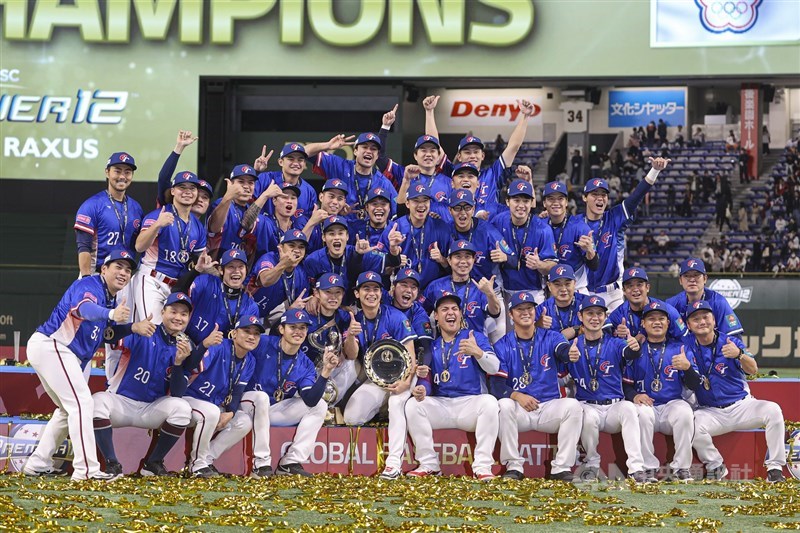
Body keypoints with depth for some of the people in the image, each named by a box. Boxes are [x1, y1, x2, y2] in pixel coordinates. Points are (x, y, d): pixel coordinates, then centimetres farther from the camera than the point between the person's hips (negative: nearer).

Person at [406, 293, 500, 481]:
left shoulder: (475, 337, 4)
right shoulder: (431, 345, 14)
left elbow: (494, 368, -11)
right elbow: (428, 380, 10)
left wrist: (477, 352, -32)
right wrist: (423, 388, -16)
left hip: (471, 403, -3)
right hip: (440, 405, 3)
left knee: (489, 402, -34)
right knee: (412, 405, -23)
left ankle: (482, 466, -32)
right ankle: (429, 465, -18)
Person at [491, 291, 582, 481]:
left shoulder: (551, 338, 5)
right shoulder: (503, 346, 5)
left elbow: (564, 351, -20)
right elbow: (497, 385, -5)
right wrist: (517, 396, -27)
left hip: (550, 407, 1)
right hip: (518, 411, -1)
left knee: (573, 405, -27)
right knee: (504, 405, -31)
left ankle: (562, 468, -22)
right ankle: (513, 467, -23)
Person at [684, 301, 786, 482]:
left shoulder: (732, 342, -2)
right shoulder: (687, 345, 2)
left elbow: (752, 370, -16)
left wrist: (739, 354, -38)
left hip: (742, 405, 0)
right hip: (710, 411, 0)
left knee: (773, 410, -26)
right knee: (693, 425, -31)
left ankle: (775, 467, -18)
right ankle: (716, 467, -9)